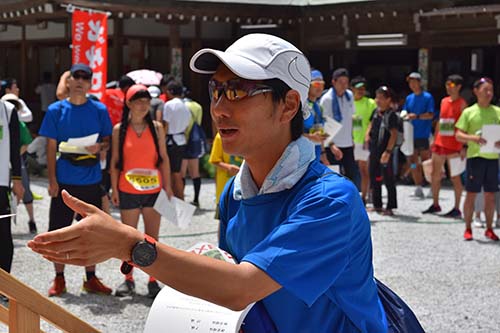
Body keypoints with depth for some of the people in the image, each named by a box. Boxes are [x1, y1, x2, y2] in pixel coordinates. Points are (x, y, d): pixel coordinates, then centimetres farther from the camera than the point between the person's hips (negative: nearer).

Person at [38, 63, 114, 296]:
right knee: (59, 231, 3)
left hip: (91, 180, 1)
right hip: (64, 180, -1)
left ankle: (91, 279, 18)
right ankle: (59, 279, 15)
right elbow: (51, 147, 1)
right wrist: (52, 180, -5)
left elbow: (108, 140, 9)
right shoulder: (56, 110, 1)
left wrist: (99, 147, -15)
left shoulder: (99, 110, 3)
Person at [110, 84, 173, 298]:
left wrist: (167, 186, 1)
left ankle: (153, 281, 12)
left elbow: (163, 158, 5)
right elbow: (115, 161, 3)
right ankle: (129, 280, 17)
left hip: (153, 190, 1)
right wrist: (114, 189, 0)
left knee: (152, 238, 4)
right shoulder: (119, 130, 1)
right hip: (128, 191, -1)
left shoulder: (156, 128, 3)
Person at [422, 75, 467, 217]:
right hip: (440, 143, 7)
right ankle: (435, 205, 23)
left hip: (454, 146, -7)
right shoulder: (444, 101, 13)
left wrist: (464, 147, -17)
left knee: (455, 177, -2)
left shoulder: (462, 103, -7)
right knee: (435, 174, 11)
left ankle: (457, 209, 4)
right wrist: (434, 140, 16)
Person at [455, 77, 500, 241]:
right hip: (475, 156, -3)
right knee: (471, 194, -1)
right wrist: (473, 138, -20)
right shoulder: (469, 112, 1)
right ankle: (468, 229, 8)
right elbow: (458, 135, -2)